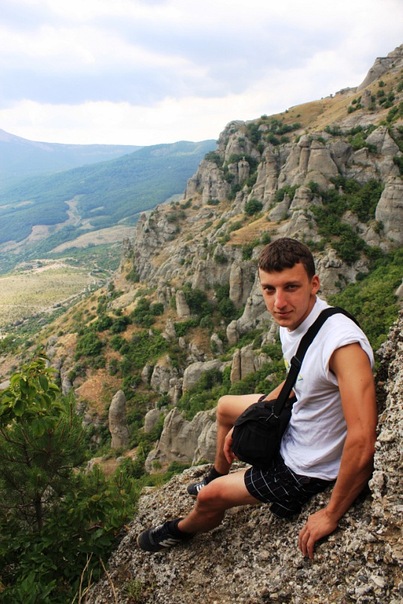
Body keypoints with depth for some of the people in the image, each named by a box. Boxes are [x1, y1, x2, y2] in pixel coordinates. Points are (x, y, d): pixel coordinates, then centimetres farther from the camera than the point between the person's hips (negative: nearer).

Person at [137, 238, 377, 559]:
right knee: (225, 406, 28)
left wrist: (331, 514, -28)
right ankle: (217, 475, 54)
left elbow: (362, 441, -41)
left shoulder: (342, 343, -39)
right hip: (295, 420, 8)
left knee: (209, 497, 4)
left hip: (305, 468, -8)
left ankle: (180, 529, 40)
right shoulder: (292, 318, -10)